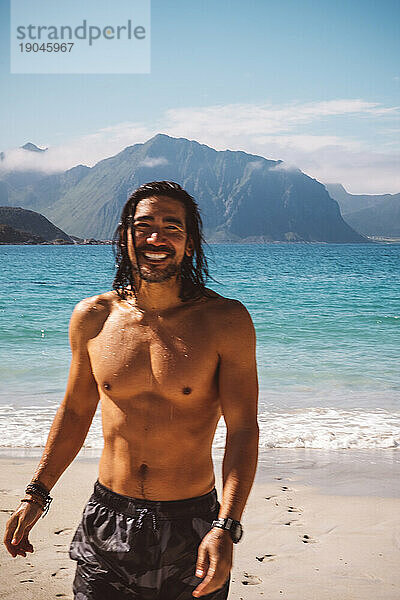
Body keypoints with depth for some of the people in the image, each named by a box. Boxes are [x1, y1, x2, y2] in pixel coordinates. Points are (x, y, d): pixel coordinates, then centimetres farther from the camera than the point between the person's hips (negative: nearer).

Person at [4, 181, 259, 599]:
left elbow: (242, 431, -11)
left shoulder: (226, 321, -10)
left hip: (191, 526, -2)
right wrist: (36, 494, 11)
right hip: (108, 520, 2)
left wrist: (226, 528, -21)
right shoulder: (91, 318, -2)